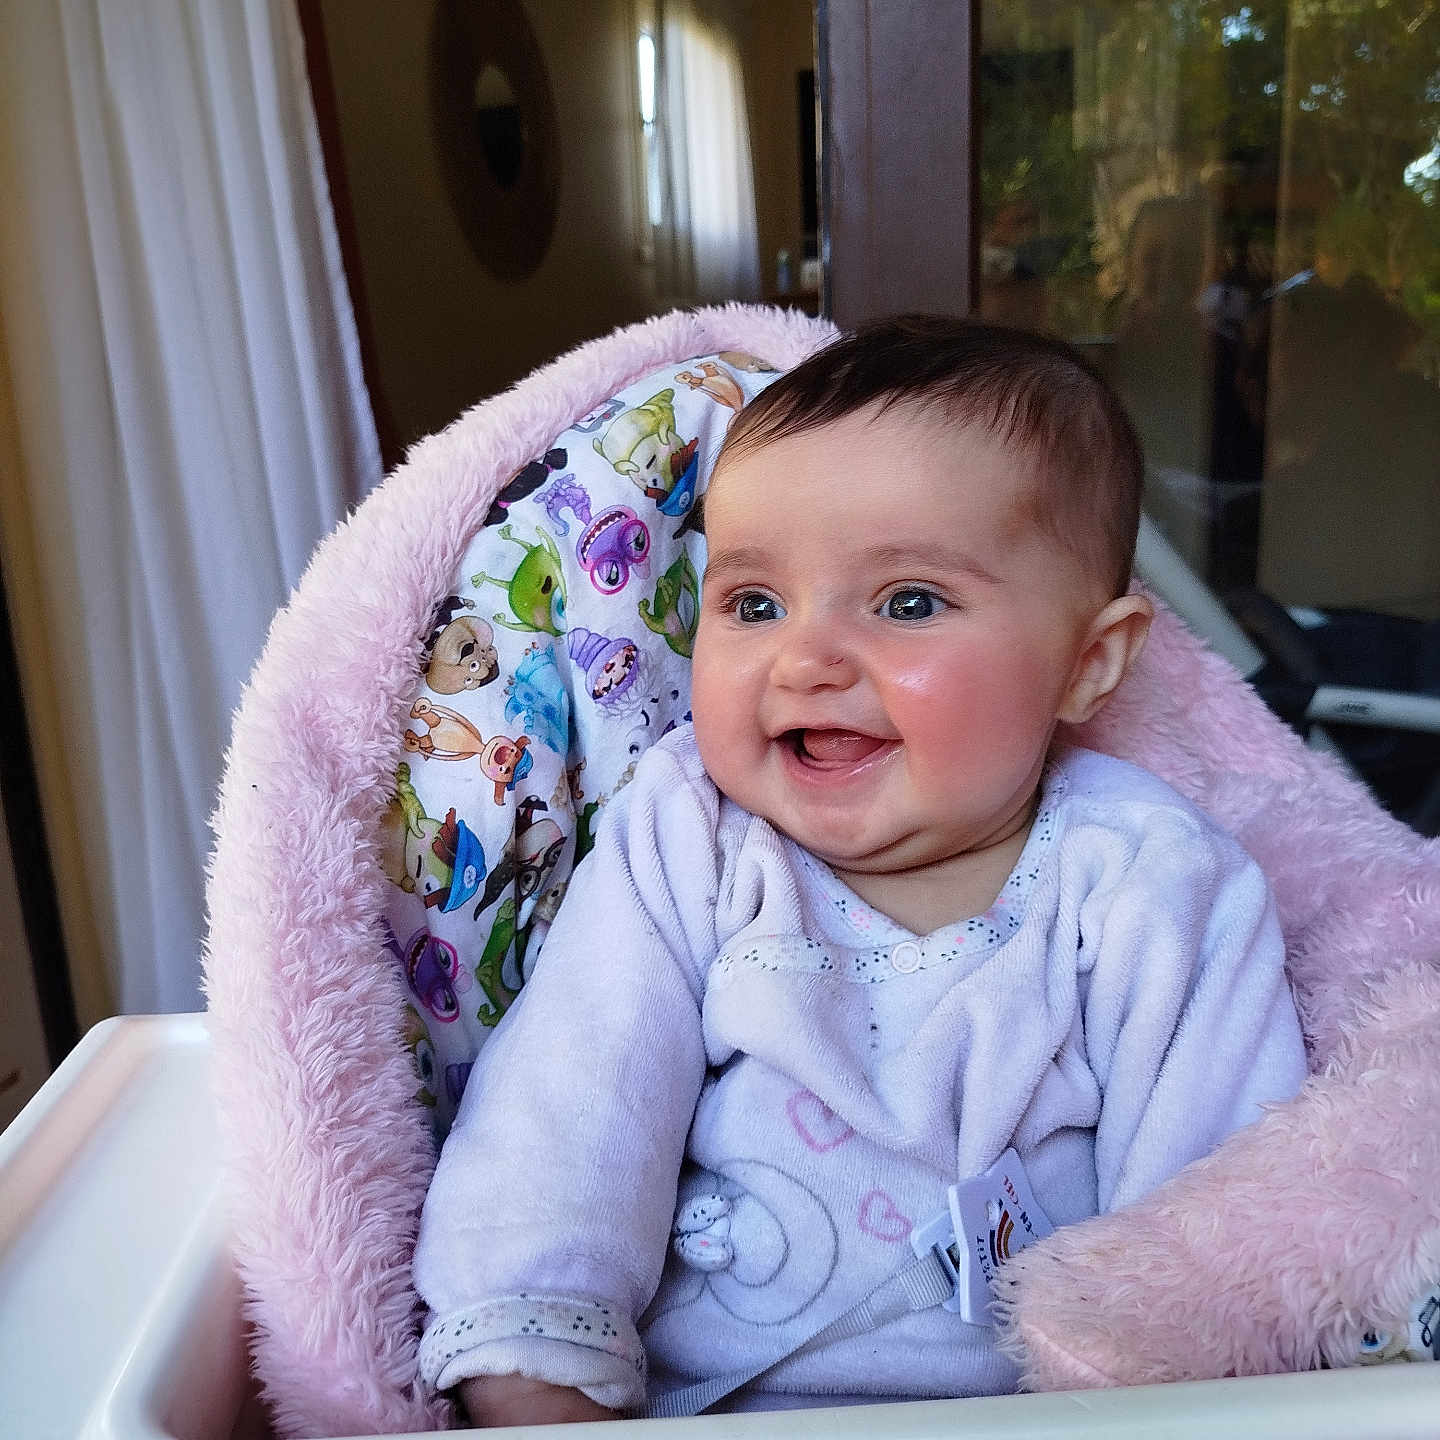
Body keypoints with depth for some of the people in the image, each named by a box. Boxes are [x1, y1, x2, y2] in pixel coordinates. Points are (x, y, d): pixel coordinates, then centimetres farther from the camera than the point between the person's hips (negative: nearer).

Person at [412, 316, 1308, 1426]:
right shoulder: (680, 847, -6)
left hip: (1024, 1399, -1)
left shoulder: (1158, 897, -8)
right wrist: (536, 1383, -22)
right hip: (683, 1395, 2)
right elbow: (566, 1112, -12)